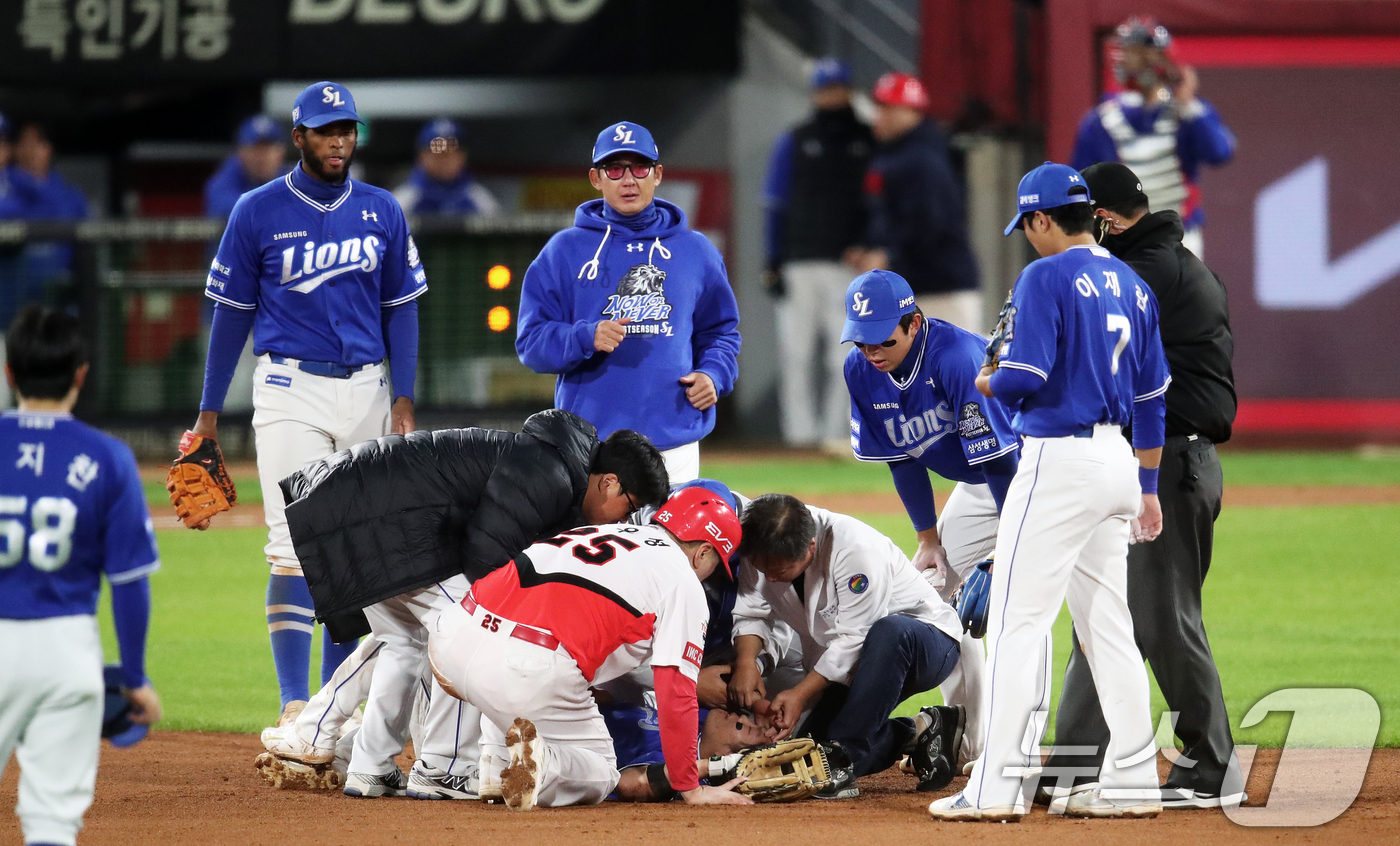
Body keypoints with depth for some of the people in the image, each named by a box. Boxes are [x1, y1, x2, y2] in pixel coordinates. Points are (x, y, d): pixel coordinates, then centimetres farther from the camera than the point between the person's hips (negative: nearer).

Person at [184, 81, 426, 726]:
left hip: (367, 389, 4)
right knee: (296, 546, -13)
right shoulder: (259, 212, -3)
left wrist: (403, 399, 0)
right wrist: (209, 411, 1)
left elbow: (400, 306, 10)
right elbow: (232, 311, 2)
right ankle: (294, 706, -16)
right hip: (291, 389, -4)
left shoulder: (381, 211, 6)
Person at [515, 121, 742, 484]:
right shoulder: (565, 250, 7)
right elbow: (531, 341, 3)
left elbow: (721, 331, 22)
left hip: (674, 444, 2)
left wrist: (713, 375, 1)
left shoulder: (696, 250, 14)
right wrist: (586, 338, -16)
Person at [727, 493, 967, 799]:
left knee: (890, 632, -42)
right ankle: (918, 731, 5)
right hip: (846, 669, 7)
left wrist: (800, 694, -31)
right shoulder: (768, 552, -13)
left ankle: (845, 760, -35)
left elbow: (852, 640, -29)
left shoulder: (857, 549, -31)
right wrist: (746, 661, -24)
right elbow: (751, 613, -5)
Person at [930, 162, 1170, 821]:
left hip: (1059, 463, -8)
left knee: (1015, 623, -6)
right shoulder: (1132, 285, 14)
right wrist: (1148, 488, 23)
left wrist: (984, 383, 3)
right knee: (1108, 626, 13)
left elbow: (1023, 378, -19)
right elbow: (1152, 396, 17)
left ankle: (997, 786, -10)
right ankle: (1132, 783, 11)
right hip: (1116, 461, 8)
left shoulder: (1046, 277, -11)